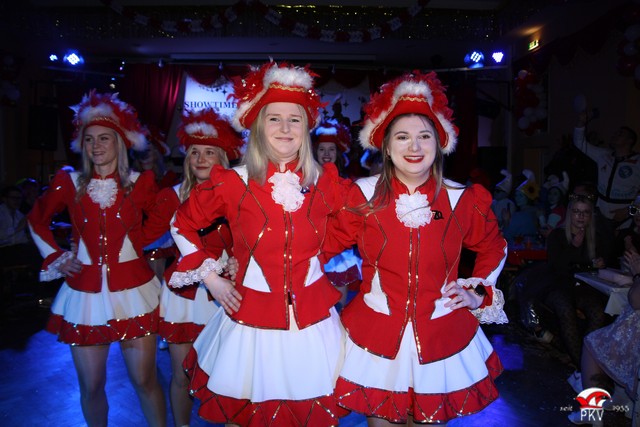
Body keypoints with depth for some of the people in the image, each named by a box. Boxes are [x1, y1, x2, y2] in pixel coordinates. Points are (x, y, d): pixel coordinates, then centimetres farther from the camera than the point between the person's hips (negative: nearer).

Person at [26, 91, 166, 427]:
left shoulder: (139, 183, -2)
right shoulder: (69, 183, 2)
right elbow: (36, 219, 17)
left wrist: (141, 244, 2)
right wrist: (55, 258, 8)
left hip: (132, 289, -1)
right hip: (84, 291, 2)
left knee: (145, 379, 5)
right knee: (91, 385, 11)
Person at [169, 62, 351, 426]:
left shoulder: (325, 182, -2)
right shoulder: (234, 183, -6)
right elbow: (183, 224, 7)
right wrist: (210, 277, 0)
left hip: (313, 320, 1)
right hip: (250, 319, -1)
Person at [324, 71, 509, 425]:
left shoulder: (463, 199, -4)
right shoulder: (362, 195, -7)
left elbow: (493, 247, 14)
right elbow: (324, 244, 1)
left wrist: (483, 294, 4)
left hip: (441, 338, 1)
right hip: (375, 336, 0)